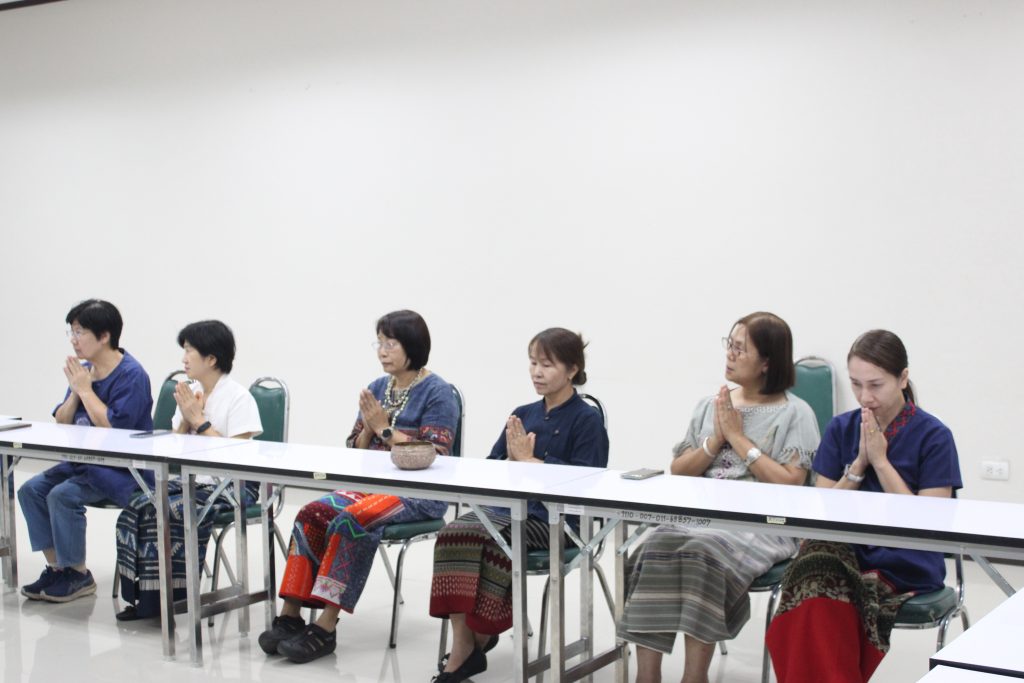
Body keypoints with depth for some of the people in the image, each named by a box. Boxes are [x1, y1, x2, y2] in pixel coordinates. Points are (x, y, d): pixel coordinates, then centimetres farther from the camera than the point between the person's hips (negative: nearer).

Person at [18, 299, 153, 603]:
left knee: (63, 495, -24)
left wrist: (85, 389, -17)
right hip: (85, 461, 9)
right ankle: (56, 567, 4)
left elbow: (113, 427, -24)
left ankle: (78, 575, -6)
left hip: (125, 468, -9)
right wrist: (74, 391, -8)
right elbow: (62, 423, 10)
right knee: (31, 490, -3)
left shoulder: (131, 375, -16)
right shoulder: (83, 370, 6)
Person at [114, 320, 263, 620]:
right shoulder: (190, 393, 12)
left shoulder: (239, 398, -9)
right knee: (136, 508, -16)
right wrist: (186, 419, -4)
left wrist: (200, 420, -14)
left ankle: (163, 598, -14)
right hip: (191, 479, 7)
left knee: (166, 512, -28)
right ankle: (142, 594, -8)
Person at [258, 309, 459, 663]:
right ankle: (290, 615, -20)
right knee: (312, 513, -19)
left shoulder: (437, 393, -5)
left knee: (352, 519, -31)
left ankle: (326, 627, -28)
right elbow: (355, 452, 17)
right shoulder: (377, 388, 15)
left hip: (420, 494, -6)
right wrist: (368, 426, -4)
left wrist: (384, 428, -12)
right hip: (372, 484, 7)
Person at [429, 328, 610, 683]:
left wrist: (531, 460, -11)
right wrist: (512, 458, -5)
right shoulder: (522, 415, 17)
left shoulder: (587, 420, -1)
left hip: (555, 518, -6)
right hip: (508, 507, 6)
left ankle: (479, 637, -12)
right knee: (454, 533, -23)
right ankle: (462, 644, -23)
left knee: (496, 541, -33)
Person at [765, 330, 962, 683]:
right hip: (845, 551, 4)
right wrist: (859, 464, -4)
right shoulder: (841, 429, 11)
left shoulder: (934, 436, 0)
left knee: (814, 601, -32)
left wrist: (880, 461, -8)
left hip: (905, 565, -4)